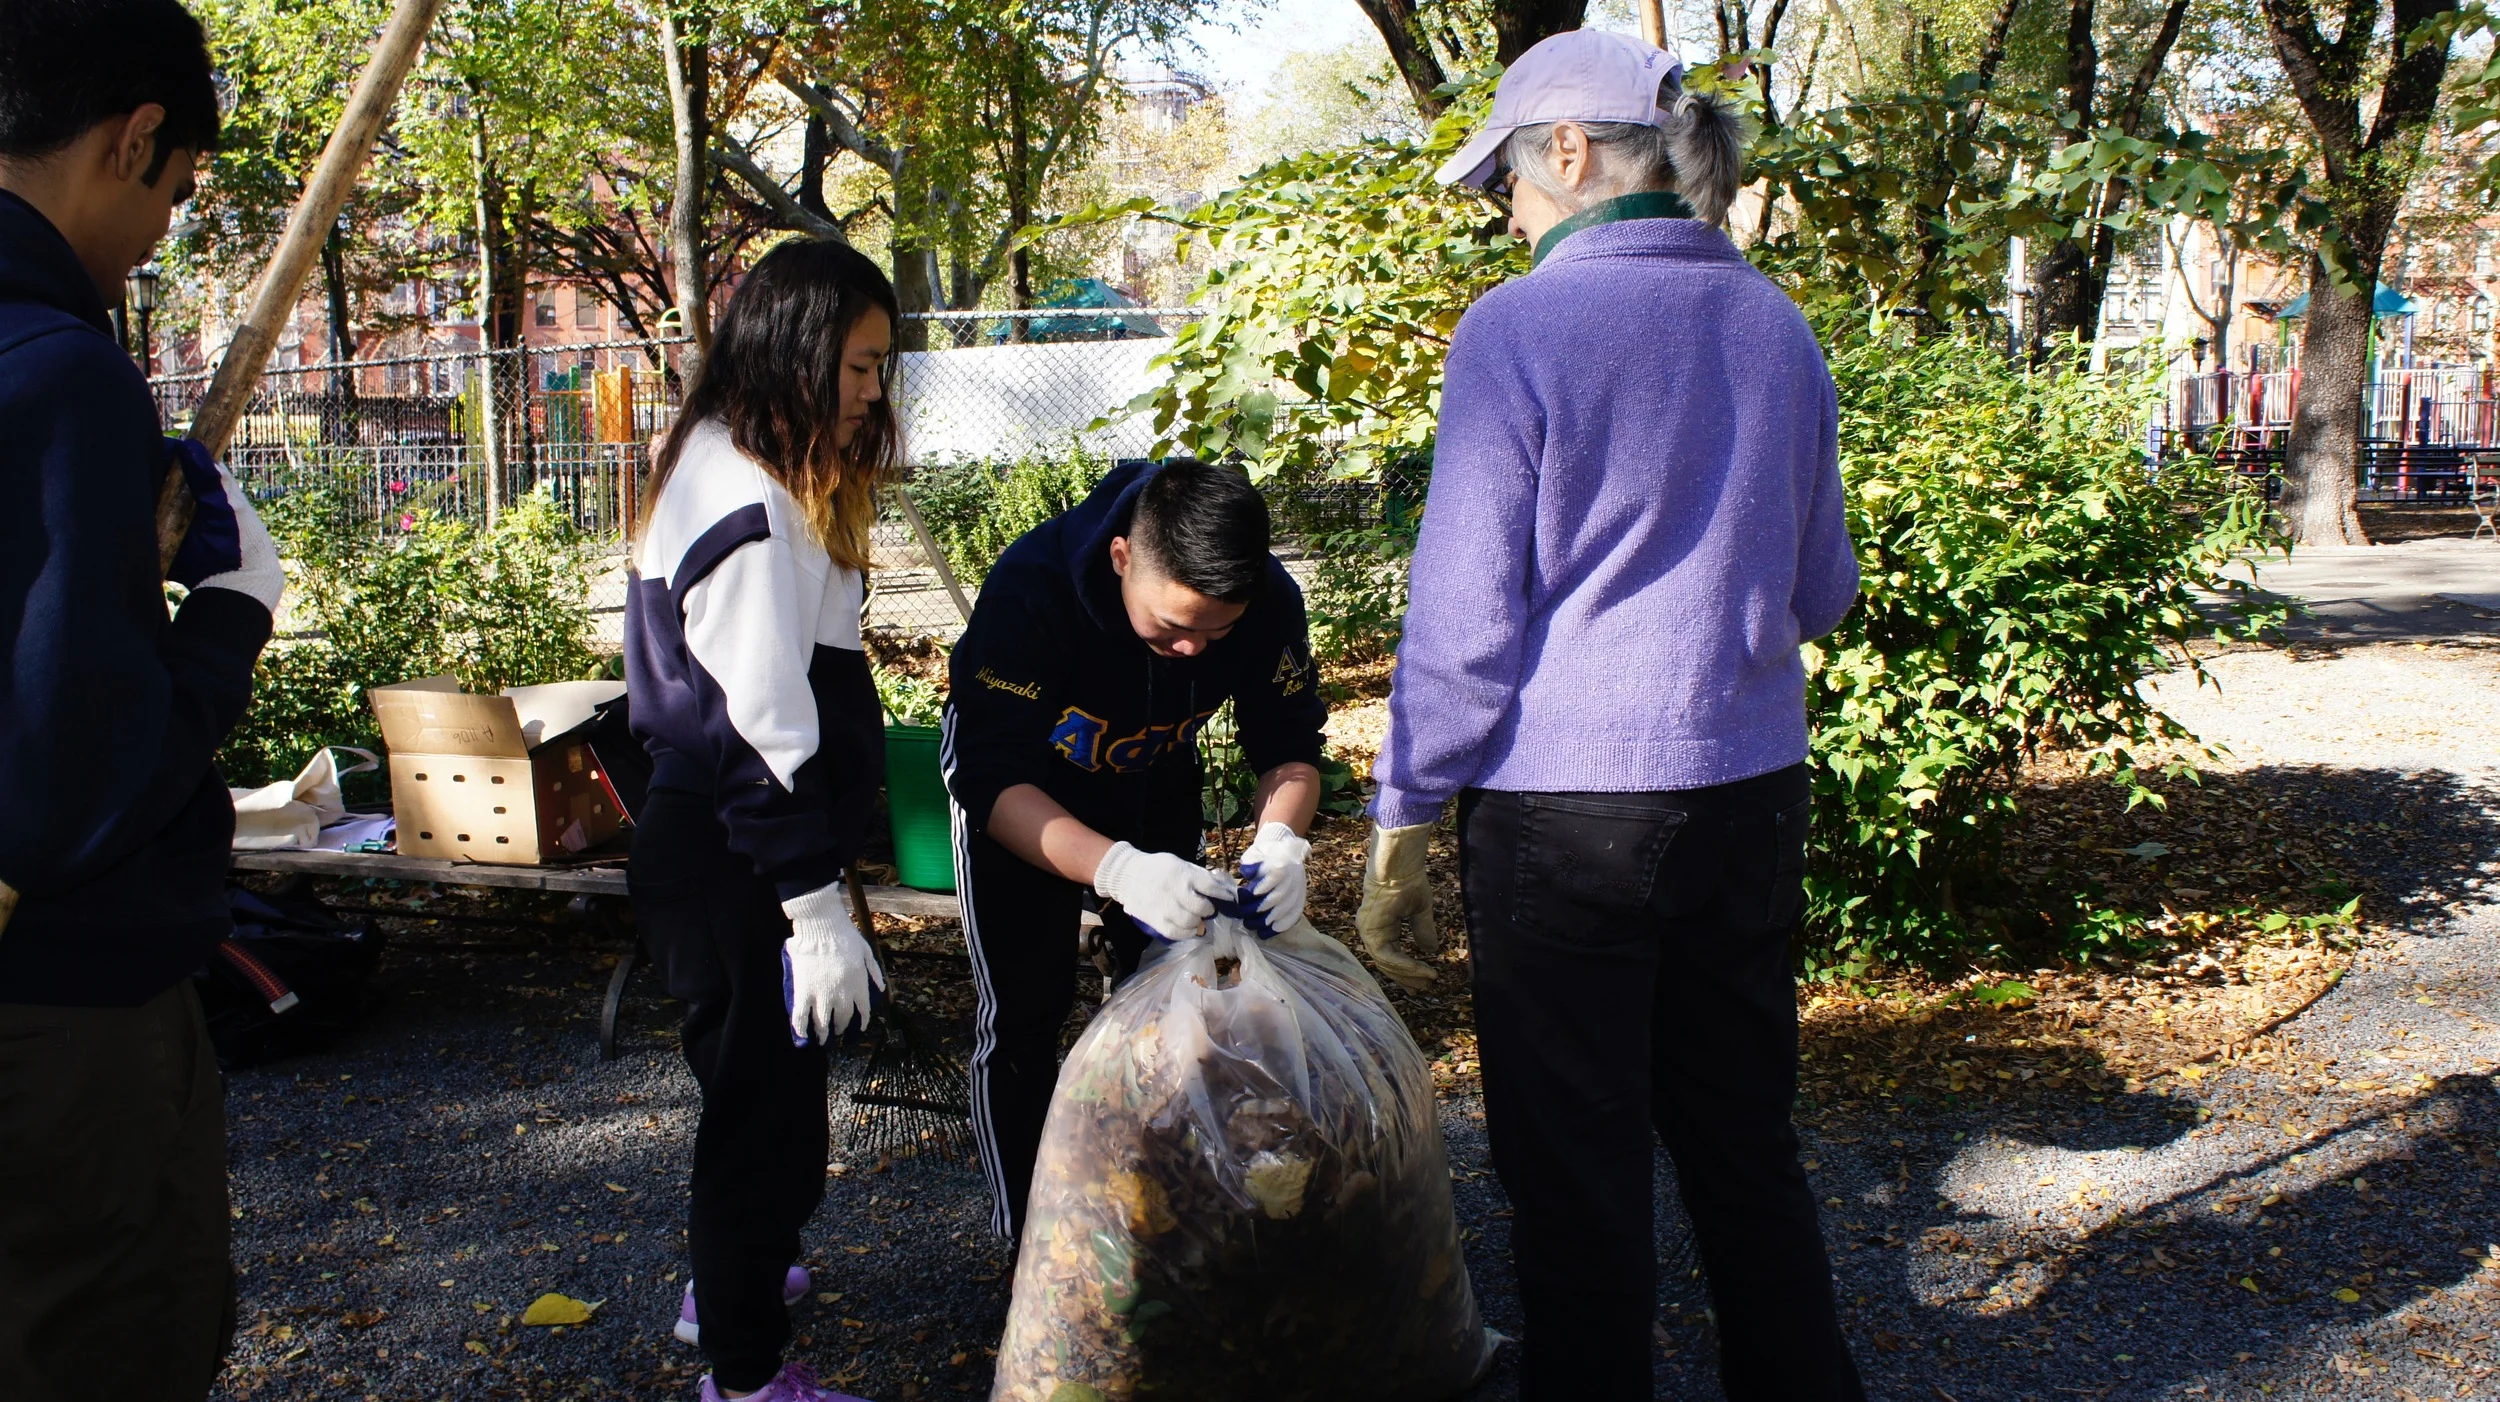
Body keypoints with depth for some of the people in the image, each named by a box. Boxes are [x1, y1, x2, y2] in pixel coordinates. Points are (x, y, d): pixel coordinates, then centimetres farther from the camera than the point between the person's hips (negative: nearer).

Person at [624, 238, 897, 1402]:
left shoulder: (724, 468, 11)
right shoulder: (749, 505, -22)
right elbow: (761, 731, -25)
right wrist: (817, 910, -21)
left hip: (705, 844, 11)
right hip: (735, 866, -11)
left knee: (757, 1090, 25)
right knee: (766, 1102, 3)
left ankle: (729, 1281, 45)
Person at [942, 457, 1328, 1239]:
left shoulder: (1269, 600, -29)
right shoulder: (1034, 583, -40)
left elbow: (1289, 743, -17)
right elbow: (990, 776, -40)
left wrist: (1280, 837, -40)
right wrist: (1116, 868, -55)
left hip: (1156, 786, 4)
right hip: (1019, 795, -3)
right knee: (1023, 1013, -2)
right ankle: (1027, 1238, 15)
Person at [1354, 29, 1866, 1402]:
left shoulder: (1517, 328, -11)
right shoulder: (1775, 325, 7)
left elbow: (1463, 615, -13)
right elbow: (1821, 591, 14)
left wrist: (1400, 825, -4)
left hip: (1563, 808, -6)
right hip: (1748, 789, 6)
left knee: (1577, 1173, 9)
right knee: (1746, 1146, 20)